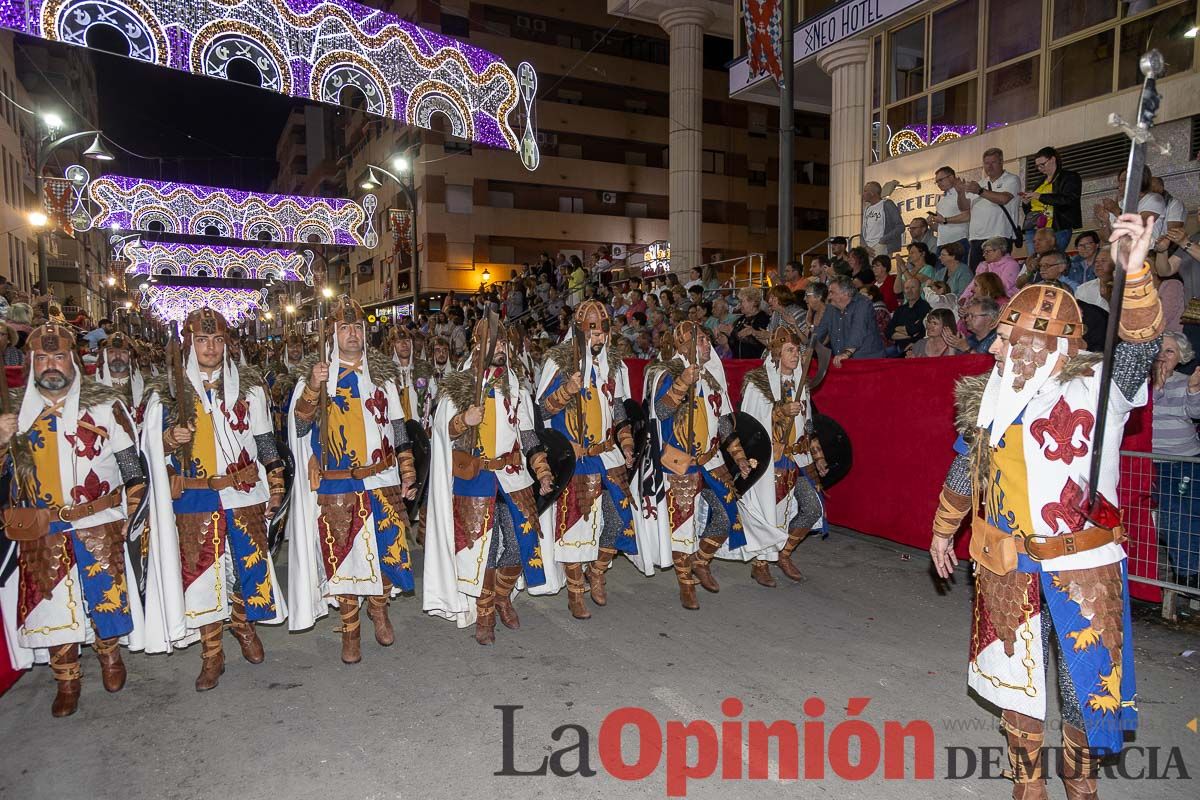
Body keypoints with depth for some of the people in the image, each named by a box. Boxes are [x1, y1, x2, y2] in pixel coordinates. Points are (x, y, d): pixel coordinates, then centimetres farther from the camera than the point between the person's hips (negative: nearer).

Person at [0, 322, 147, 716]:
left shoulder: (105, 406, -2)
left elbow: (132, 467, 0)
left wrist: (127, 515, -3)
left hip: (99, 527, -2)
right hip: (41, 534, 3)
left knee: (105, 595, 5)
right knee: (50, 602, 7)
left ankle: (110, 656, 32)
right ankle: (66, 680, 25)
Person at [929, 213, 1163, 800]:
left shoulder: (1096, 390, -7)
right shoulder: (987, 399, 4)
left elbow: (1140, 345, -26)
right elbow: (963, 471, 15)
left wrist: (1135, 272, -41)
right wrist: (942, 530, 24)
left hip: (1081, 562, -3)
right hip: (1004, 563, 4)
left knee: (1091, 677, 11)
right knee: (1016, 675, 16)